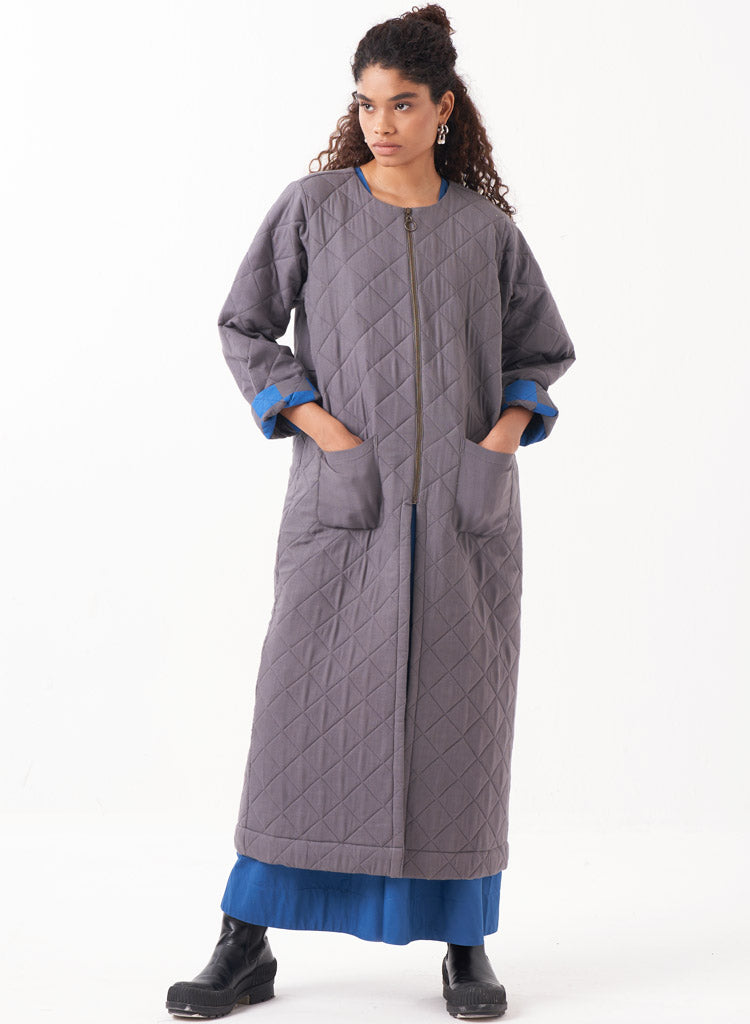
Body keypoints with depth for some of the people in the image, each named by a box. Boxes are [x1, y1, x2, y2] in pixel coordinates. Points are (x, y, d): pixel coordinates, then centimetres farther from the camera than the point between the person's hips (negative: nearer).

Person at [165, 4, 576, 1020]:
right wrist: (317, 423, -7)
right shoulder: (314, 205, 5)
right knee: (306, 706, -4)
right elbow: (243, 327, 6)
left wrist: (509, 428, -2)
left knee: (459, 715, 4)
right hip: (346, 498, -1)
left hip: (465, 505, 2)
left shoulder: (487, 228, 9)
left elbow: (542, 349, 17)